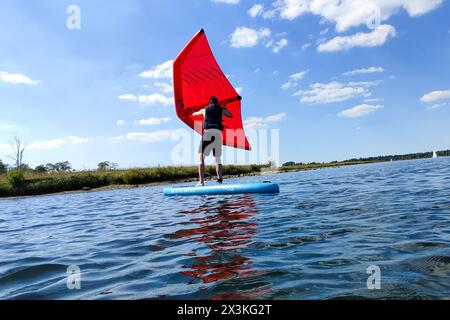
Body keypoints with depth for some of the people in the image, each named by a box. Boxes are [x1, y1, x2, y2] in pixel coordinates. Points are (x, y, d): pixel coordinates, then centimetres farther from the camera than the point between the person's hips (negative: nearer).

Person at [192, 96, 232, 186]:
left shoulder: (204, 110, 17)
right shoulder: (221, 110, 17)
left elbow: (195, 113, 38)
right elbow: (231, 115, 35)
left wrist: (194, 113, 62)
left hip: (207, 133, -2)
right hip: (218, 134, 2)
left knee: (201, 157, 0)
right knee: (218, 159, 12)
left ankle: (201, 181, -11)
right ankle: (220, 178, -2)